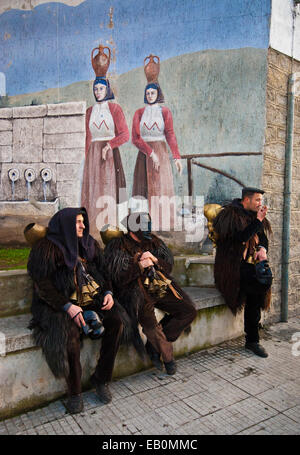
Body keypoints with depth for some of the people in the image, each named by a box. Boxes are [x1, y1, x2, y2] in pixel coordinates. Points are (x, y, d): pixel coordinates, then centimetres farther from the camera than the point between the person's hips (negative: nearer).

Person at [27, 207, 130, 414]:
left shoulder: (90, 244, 12)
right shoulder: (47, 247, -5)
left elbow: (103, 271, 16)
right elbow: (42, 285, -10)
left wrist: (108, 292, -3)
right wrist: (67, 306, -21)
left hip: (93, 299, 5)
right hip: (60, 303, -4)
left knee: (117, 321, -19)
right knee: (70, 333, -32)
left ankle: (101, 379, -2)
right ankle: (74, 392, -9)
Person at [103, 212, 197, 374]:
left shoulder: (154, 241, 14)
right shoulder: (117, 246, -1)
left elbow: (169, 266, 12)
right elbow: (118, 278, -8)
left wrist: (155, 260, -8)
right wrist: (139, 266, -19)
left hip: (160, 287, 5)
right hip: (136, 291, -5)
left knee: (189, 311, -10)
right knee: (147, 317, -34)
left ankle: (154, 344, -1)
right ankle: (167, 355, -9)